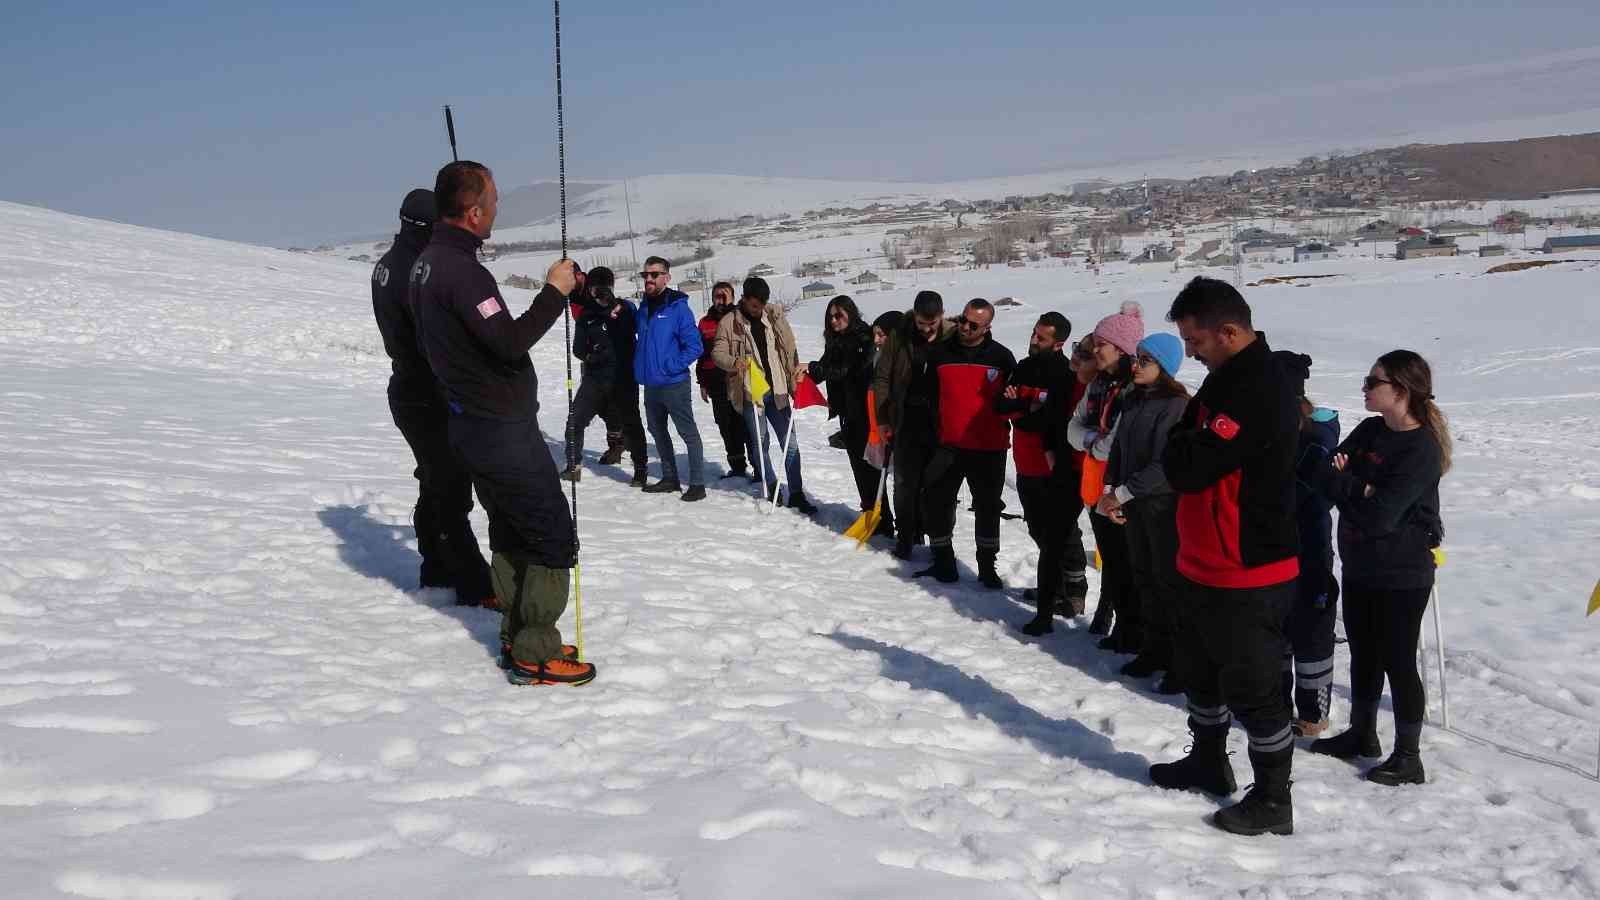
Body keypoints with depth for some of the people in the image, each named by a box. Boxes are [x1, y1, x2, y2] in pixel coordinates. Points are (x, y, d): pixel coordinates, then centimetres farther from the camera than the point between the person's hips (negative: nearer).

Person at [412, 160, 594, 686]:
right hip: (504, 430, -10)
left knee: (511, 534, 18)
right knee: (553, 539, -2)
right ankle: (534, 656, 2)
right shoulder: (460, 269, -23)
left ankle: (518, 639, 26)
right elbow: (510, 342, -27)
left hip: (472, 422, 10)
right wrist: (554, 292, -18)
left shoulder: (428, 262, 8)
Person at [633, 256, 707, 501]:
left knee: (688, 432, -3)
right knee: (658, 431, 16)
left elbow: (695, 347, -15)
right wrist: (641, 367, 11)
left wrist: (670, 366, -18)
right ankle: (670, 478, 28)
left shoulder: (678, 307, -12)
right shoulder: (644, 308, 8)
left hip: (674, 384, -8)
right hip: (650, 384, 8)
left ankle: (697, 483, 1)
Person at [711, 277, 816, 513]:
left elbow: (790, 348, 9)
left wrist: (795, 375, 0)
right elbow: (717, 352, -4)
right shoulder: (729, 322, -3)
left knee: (791, 443, 1)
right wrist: (734, 363, -25)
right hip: (750, 393, -2)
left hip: (777, 391, 3)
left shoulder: (775, 315, 6)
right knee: (761, 444, 7)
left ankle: (796, 494, 8)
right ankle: (771, 489, 23)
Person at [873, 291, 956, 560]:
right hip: (906, 421, 1)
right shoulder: (898, 336, -2)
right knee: (906, 481, 5)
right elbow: (882, 377, 3)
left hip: (941, 424, -1)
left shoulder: (953, 337, -5)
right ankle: (905, 535, 17)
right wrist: (883, 419, -1)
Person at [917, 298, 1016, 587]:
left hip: (989, 448, -1)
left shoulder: (1001, 357, -3)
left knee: (988, 508, 9)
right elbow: (930, 396, 9)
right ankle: (943, 561, 19)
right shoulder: (940, 353, 1)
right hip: (948, 445, 2)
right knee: (936, 503, 3)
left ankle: (987, 566, 22)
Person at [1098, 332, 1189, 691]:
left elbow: (1164, 466, -21)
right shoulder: (1132, 400, 7)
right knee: (1144, 576, 16)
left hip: (1165, 505, -8)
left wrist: (1123, 493, -18)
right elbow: (1119, 447, 14)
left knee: (1170, 581, -1)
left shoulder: (1176, 406, -17)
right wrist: (1110, 488, 2)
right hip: (1134, 504, 8)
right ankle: (1154, 650, 29)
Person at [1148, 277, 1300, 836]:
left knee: (1251, 687, 2)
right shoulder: (1226, 378, 9)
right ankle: (1209, 763, 42)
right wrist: (1186, 444, -8)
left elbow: (1187, 468, -27)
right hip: (1207, 564, 10)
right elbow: (1186, 434, 13)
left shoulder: (1260, 391, -25)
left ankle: (1273, 800, 17)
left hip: (1248, 573, -10)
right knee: (1198, 669, 23)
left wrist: (1180, 447, -7)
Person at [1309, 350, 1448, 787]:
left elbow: (1380, 516, -26)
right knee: (1363, 654, 19)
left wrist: (1343, 484, -11)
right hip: (1360, 566, 8)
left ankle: (1408, 757, 14)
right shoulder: (1370, 431, 4)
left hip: (1401, 575, -8)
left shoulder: (1421, 450, -20)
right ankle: (1361, 734, 35)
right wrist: (1359, 491, -18)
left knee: (1398, 662, 1)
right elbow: (1325, 479, 1)